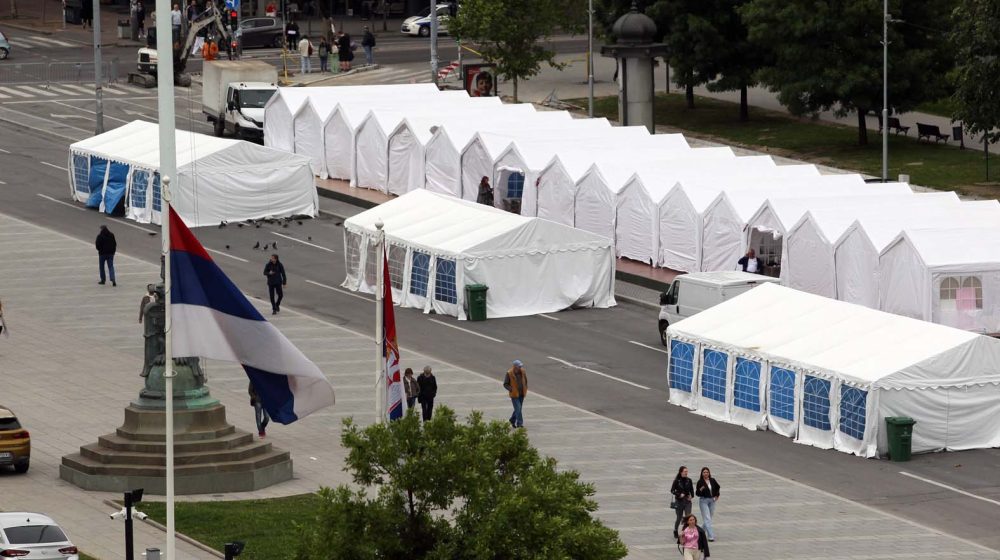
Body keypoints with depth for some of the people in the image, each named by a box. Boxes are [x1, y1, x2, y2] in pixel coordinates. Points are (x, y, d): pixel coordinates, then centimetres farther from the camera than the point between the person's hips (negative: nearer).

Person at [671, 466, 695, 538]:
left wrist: (691, 496, -6)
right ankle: (675, 532, 33)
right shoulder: (677, 481, -7)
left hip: (687, 501, 2)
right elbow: (672, 491, -6)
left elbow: (692, 490, 13)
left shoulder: (689, 480, 3)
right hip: (679, 501, -2)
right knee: (679, 518, 9)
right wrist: (679, 495, -19)